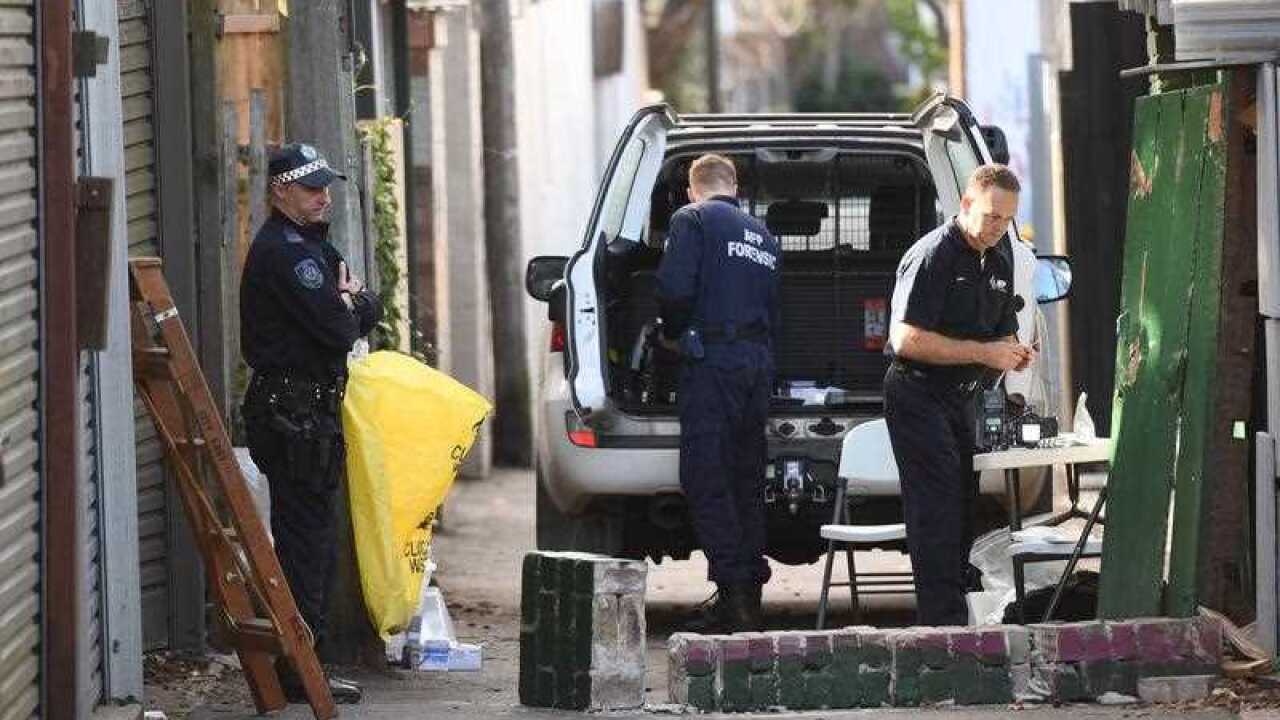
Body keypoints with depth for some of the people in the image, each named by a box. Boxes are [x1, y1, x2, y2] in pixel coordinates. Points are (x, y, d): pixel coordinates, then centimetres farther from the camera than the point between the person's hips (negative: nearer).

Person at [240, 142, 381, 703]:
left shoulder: (312, 244, 18)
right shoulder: (283, 252, -16)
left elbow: (370, 310, 16)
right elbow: (339, 329, -20)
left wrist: (346, 304, -5)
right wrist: (348, 305, 1)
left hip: (312, 409, 11)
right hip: (292, 412, -11)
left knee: (311, 538, 14)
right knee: (307, 538, -8)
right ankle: (297, 672, -7)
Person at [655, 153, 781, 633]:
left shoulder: (692, 220, -1)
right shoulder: (762, 235, 22)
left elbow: (674, 287, -14)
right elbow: (776, 309, 19)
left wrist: (672, 334, 2)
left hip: (712, 359, -7)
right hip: (759, 360, 7)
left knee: (706, 479, -7)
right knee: (746, 480, 13)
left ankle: (733, 592, -15)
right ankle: (751, 590, 13)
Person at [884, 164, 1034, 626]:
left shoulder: (999, 258, 12)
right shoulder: (933, 256, -16)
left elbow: (1003, 330, 24)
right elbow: (907, 339, -23)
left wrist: (1013, 353, -2)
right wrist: (984, 352, -23)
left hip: (960, 398, 9)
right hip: (918, 396, -9)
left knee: (962, 511, 10)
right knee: (937, 513, -14)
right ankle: (945, 623, -17)